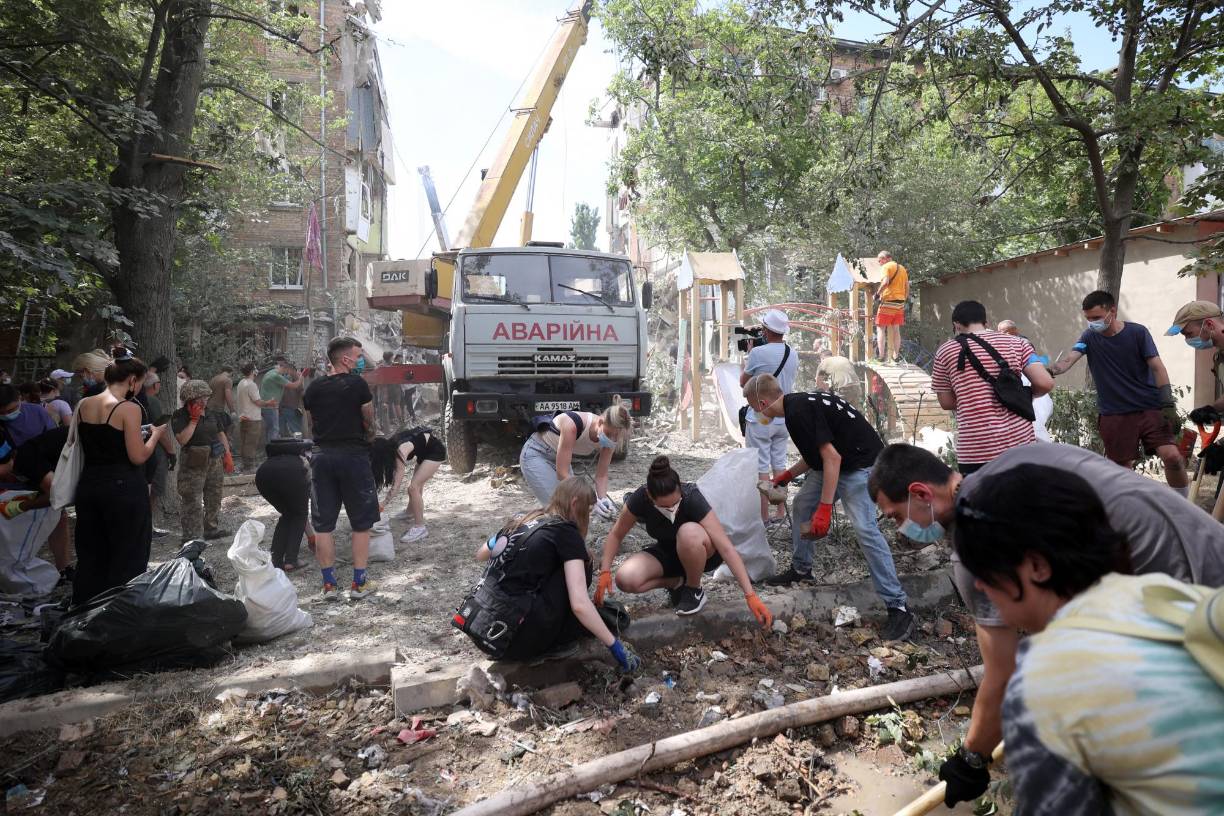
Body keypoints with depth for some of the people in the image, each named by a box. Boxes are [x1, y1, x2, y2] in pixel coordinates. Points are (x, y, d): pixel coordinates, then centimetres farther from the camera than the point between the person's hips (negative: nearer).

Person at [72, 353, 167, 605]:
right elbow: (138, 457, -15)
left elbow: (82, 446, 15)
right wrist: (155, 434, 1)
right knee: (127, 557, 6)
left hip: (89, 485, 7)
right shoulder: (129, 408, -15)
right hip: (124, 489, -7)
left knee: (89, 554, 18)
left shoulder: (83, 405, 5)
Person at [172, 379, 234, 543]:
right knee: (192, 502, -6)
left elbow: (221, 434, 15)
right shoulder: (179, 417, -10)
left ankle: (212, 528, 30)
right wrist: (194, 419, -20)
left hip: (215, 461, 6)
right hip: (194, 464, -6)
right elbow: (182, 439, -22)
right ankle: (192, 536, -1)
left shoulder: (211, 413, 8)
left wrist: (227, 455, 8)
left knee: (214, 498, 16)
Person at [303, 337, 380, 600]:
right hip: (353, 455, -4)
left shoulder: (313, 388, 6)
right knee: (361, 523, 7)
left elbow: (312, 423, 12)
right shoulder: (357, 384, -8)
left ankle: (329, 585, 14)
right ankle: (359, 584, 11)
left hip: (323, 456, 4)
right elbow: (369, 422, 2)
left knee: (323, 524, 10)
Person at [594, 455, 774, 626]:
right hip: (667, 553, 3)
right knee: (625, 579, -26)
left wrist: (751, 595, -41)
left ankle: (694, 590, -11)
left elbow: (727, 548, -36)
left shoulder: (692, 498, -33)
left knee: (689, 532, -39)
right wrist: (605, 572, -20)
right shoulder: (640, 499, -25)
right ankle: (678, 583, 2)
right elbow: (616, 535, -7)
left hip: (703, 553, -3)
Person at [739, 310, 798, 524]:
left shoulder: (758, 353, -16)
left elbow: (743, 382, -2)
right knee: (779, 464, 13)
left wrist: (746, 359, 12)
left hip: (760, 419, -6)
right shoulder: (793, 354, 4)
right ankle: (780, 512, 18)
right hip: (783, 418, 6)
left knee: (761, 468, 0)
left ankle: (763, 517, 4)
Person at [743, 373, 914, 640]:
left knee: (865, 529, -20)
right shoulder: (799, 404, 8)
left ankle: (898, 608, -16)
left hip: (860, 465, -11)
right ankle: (800, 570, 31)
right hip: (835, 464, 11)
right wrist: (789, 474, 30)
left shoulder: (799, 412, -23)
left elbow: (831, 457, -27)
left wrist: (825, 508, -27)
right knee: (801, 505, 15)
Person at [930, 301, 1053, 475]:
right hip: (1021, 442, 3)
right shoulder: (1016, 343, 6)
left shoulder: (946, 351, 1)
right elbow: (1045, 383, -4)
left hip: (975, 449, -2)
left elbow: (946, 403, 6)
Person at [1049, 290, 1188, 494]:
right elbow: (1068, 360, -14)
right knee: (1122, 468, 4)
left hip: (1150, 408, -1)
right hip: (1113, 415, 1)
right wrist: (1048, 371, -37)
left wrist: (1168, 405, -13)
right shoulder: (1090, 337, 1)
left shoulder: (1137, 332, -3)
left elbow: (1157, 368, -5)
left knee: (1172, 456, -13)